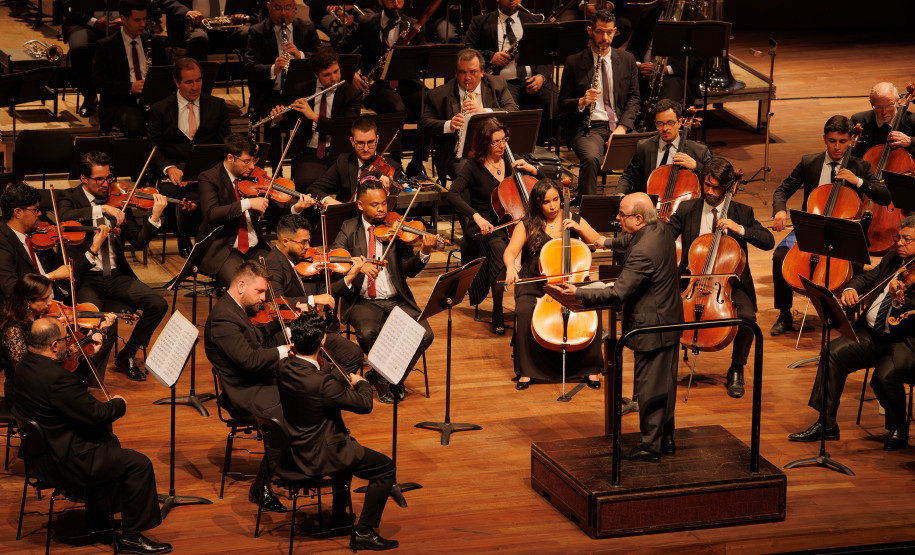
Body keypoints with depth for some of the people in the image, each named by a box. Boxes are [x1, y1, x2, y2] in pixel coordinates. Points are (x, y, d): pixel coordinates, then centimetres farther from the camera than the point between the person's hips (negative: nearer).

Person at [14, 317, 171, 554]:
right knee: (138, 464, -4)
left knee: (109, 441, 32)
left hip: (39, 450, 11)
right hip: (64, 460, -11)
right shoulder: (55, 378, -32)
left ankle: (97, 523, 39)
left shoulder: (24, 365, -1)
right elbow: (95, 413, -26)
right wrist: (119, 404, -6)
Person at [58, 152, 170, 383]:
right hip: (85, 278, -4)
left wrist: (155, 216, -13)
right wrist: (102, 208, -28)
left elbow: (139, 242, 4)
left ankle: (126, 356, 4)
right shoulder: (71, 200, 2)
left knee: (158, 304, -15)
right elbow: (64, 217, -25)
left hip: (116, 276, 4)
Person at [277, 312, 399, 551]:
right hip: (318, 456, -9)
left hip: (297, 447, 9)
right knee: (386, 467, 1)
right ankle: (363, 532, 4)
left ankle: (339, 517, 45)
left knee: (349, 446, 37)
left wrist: (344, 379, 15)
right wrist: (361, 382, -1)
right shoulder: (320, 383, -32)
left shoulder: (285, 368, -8)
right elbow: (365, 404, -21)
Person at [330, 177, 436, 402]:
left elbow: (409, 270, -1)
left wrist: (424, 253, -22)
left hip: (397, 300, 2)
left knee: (424, 335, -21)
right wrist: (359, 266, -28)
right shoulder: (349, 229, 5)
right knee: (368, 333, -33)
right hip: (363, 302, -2)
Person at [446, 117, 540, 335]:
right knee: (498, 246, -37)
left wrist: (531, 169, -4)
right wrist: (476, 216, -32)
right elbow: (453, 195, -19)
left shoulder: (511, 162, 10)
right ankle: (498, 315, -36)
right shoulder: (474, 166, -3)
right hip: (482, 227, -4)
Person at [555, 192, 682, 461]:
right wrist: (608, 242, 30)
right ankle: (666, 439, 28)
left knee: (649, 386, 2)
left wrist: (579, 293, -27)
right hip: (670, 321, 10)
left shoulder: (642, 253, -29)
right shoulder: (660, 228, 0)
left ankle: (650, 444, 11)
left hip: (652, 328, -10)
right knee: (665, 383, 18)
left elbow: (618, 293, -29)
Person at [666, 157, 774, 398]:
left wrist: (739, 229, -18)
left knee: (747, 316, -30)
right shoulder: (687, 210, 7)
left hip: (730, 282, 0)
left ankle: (736, 371, -6)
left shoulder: (742, 212, 6)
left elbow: (768, 241, -3)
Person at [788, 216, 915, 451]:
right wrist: (851, 289, -6)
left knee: (885, 377, -30)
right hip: (872, 334, 7)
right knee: (834, 352, -14)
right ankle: (827, 423, -8)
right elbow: (867, 278, 17)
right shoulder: (892, 259, 13)